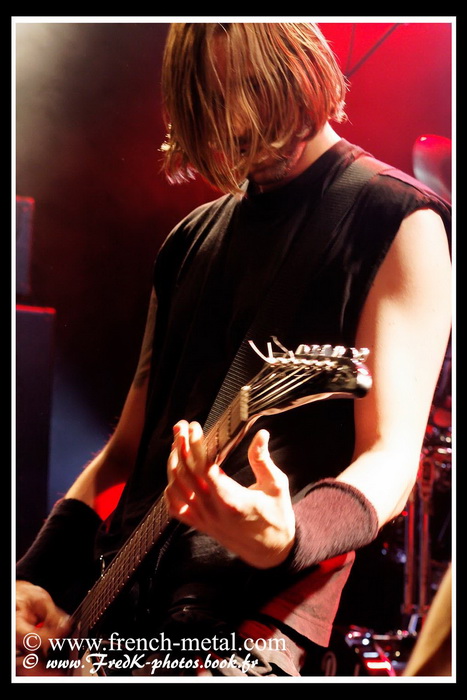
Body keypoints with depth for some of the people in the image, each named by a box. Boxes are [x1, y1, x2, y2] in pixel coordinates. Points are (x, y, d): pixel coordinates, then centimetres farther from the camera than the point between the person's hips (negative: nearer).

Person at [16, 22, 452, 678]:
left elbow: (393, 454, -11)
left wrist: (284, 539, -30)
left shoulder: (401, 222, -3)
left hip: (257, 607, -6)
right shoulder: (192, 240, 16)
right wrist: (37, 575, 5)